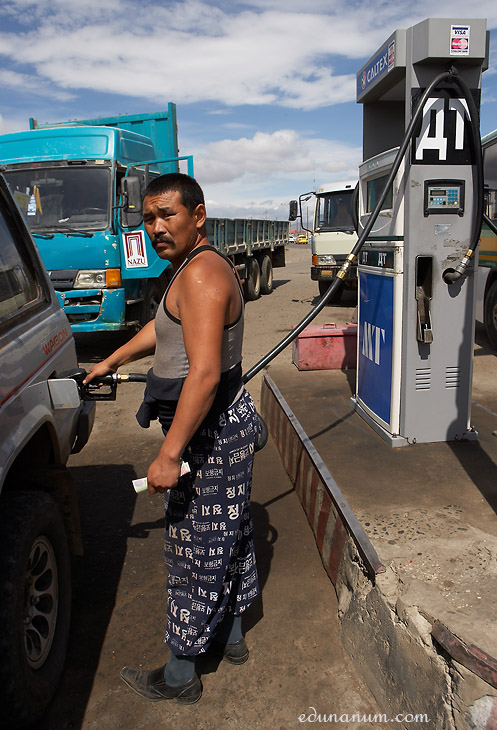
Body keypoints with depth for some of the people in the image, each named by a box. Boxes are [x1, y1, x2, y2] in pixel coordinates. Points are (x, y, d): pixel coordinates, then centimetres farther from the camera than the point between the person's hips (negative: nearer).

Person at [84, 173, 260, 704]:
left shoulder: (202, 273, -22)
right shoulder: (199, 267, 11)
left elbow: (204, 373, -32)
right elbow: (160, 329, 26)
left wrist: (169, 455, -30)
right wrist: (111, 362, 36)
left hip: (209, 431, -10)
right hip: (227, 422, 10)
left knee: (194, 548, 5)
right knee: (224, 536, 22)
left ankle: (179, 676, 25)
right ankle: (230, 637, 42)